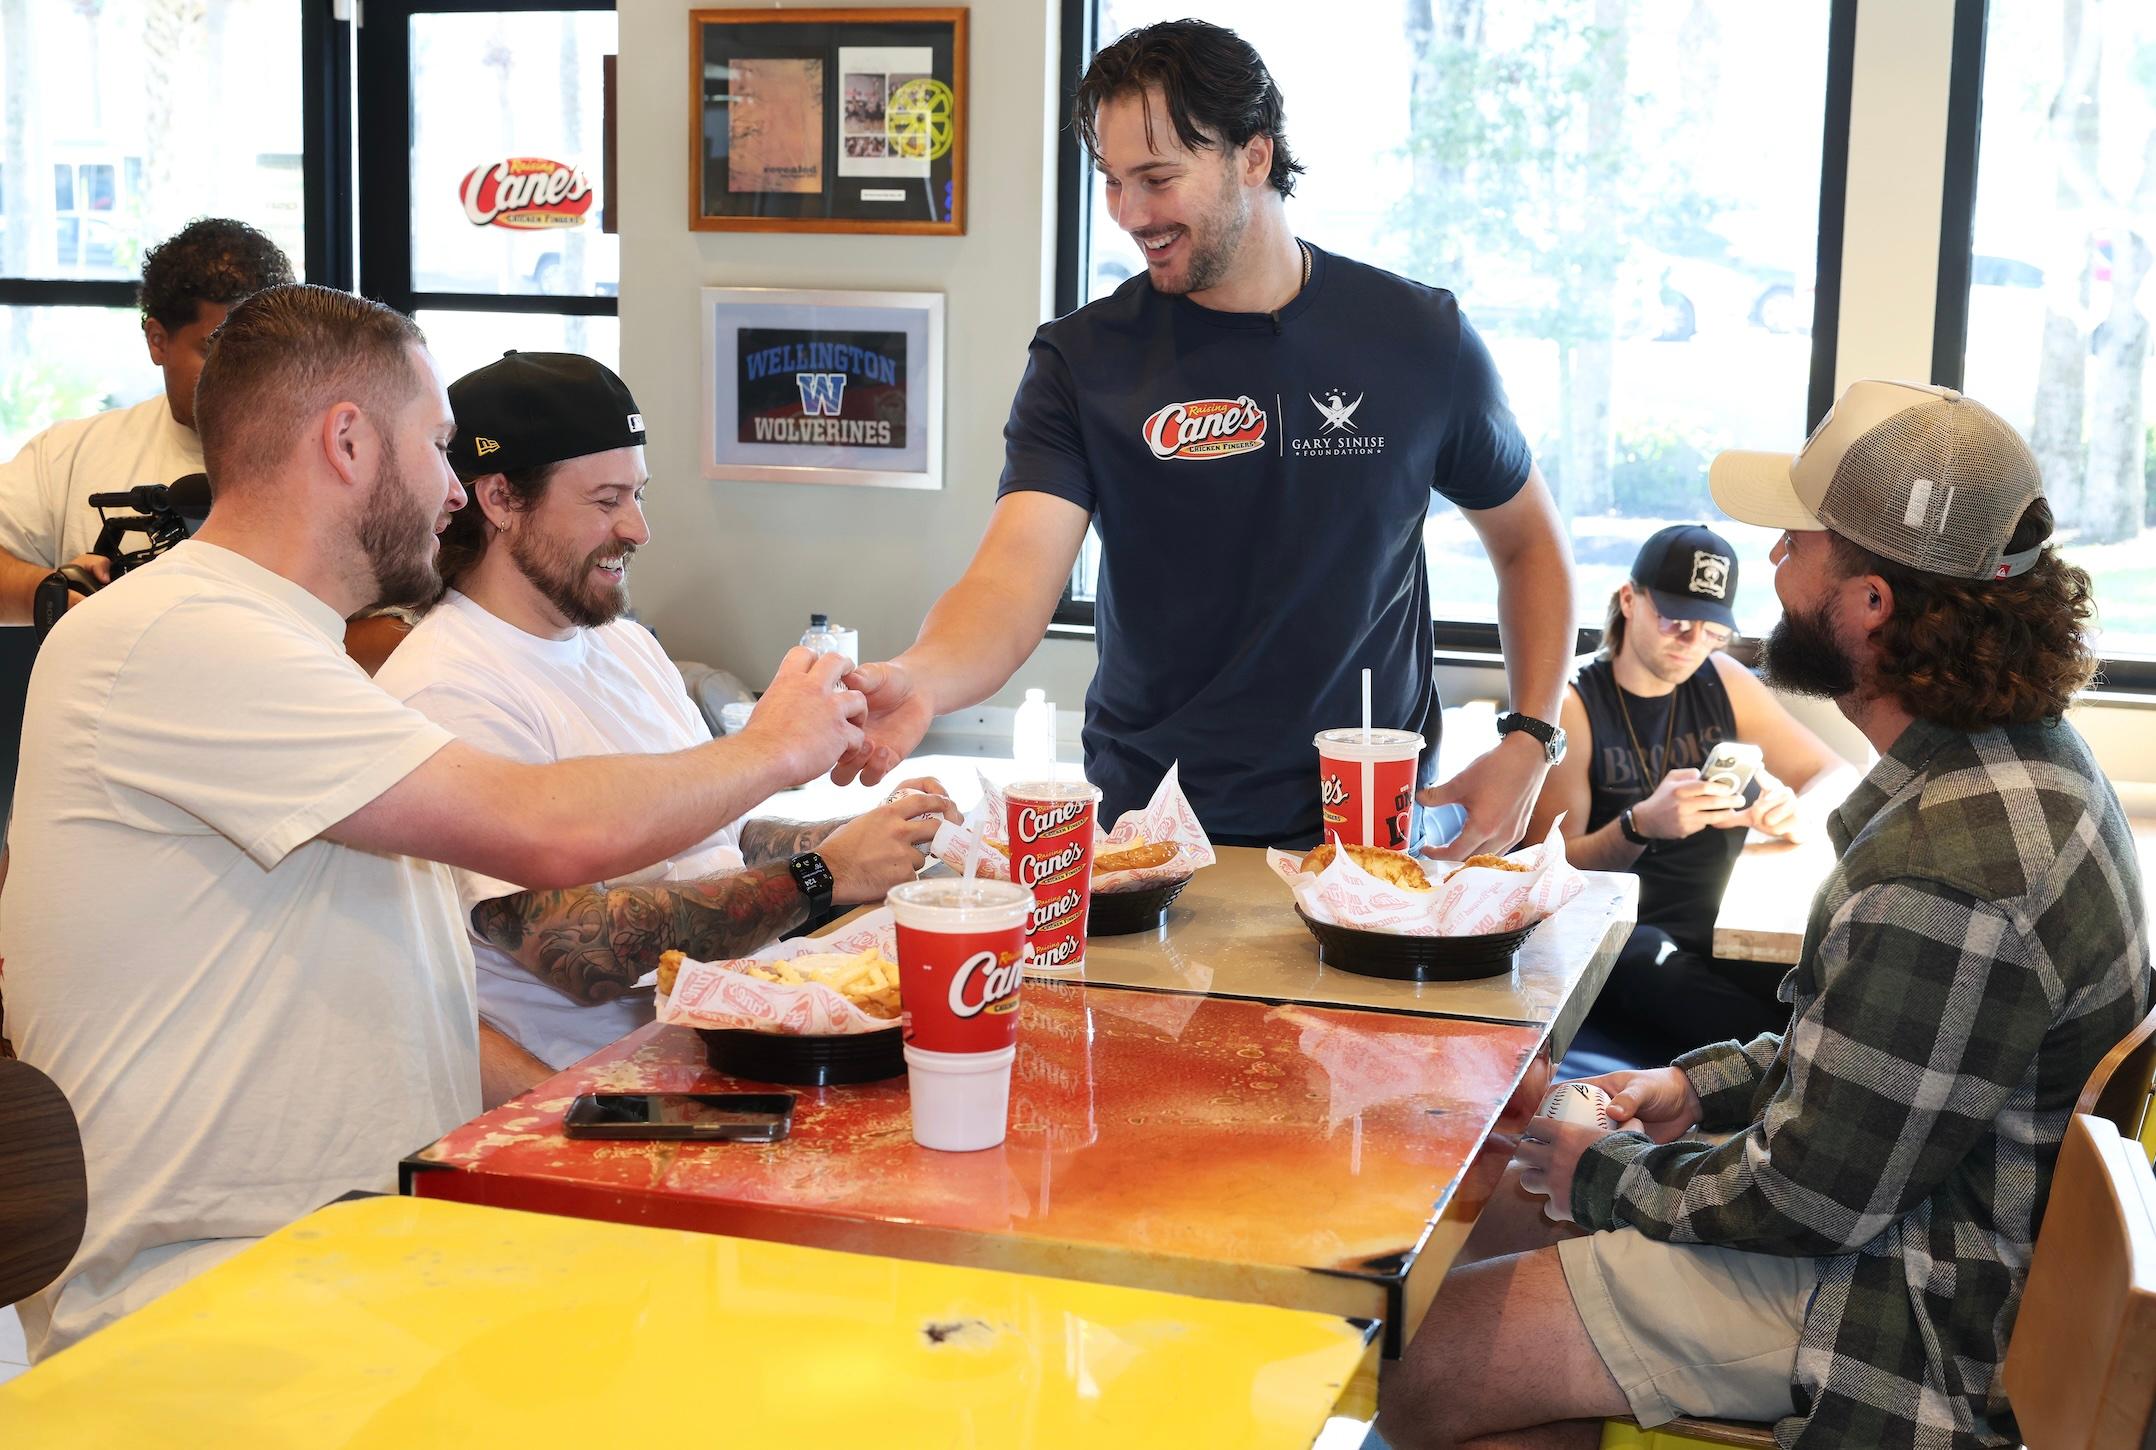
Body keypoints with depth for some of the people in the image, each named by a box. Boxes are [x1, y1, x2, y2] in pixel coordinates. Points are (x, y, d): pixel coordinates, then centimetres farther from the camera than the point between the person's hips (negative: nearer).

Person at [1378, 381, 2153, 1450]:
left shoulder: (1947, 878, -32)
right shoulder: (2029, 761, 2)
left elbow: (1810, 1200, -25)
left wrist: (1607, 1174, -9)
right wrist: (1704, 1087, 9)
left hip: (1909, 1310, -10)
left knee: (1429, 1363, -11)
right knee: (1501, 1217, 17)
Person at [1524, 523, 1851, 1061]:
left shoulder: (1724, 683, 14)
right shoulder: (1571, 706, -2)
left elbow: (1836, 776, 16)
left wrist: (1796, 814, -10)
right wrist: (1640, 825, -28)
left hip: (1723, 924, 5)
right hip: (1624, 936, -4)